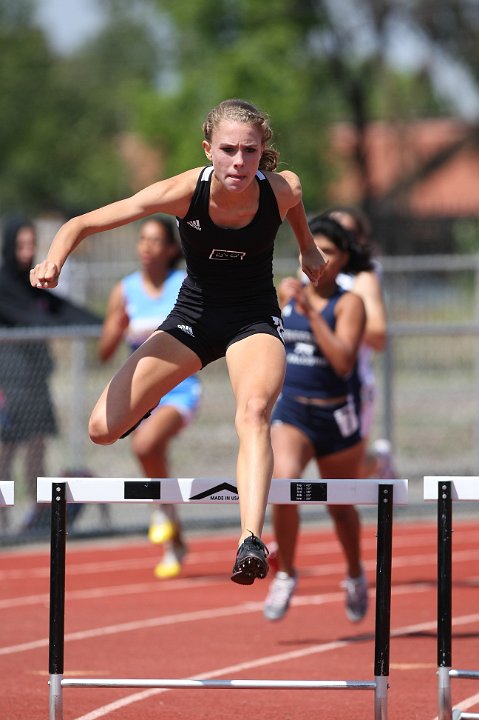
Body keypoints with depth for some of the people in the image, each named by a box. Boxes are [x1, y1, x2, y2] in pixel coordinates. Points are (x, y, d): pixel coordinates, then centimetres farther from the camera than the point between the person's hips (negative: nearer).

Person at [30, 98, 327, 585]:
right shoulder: (183, 192, -25)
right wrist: (53, 262, -41)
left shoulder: (281, 190, -21)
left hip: (254, 320, -1)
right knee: (103, 430, -5)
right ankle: (142, 401, 33)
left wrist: (308, 248, 24)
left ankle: (251, 542, -47)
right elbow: (84, 223, -22)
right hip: (193, 313, 1)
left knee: (254, 410, -35)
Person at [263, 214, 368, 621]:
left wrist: (312, 311, -27)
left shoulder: (349, 304, -10)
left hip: (336, 418, -2)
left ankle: (356, 576, 42)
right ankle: (285, 575, -8)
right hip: (291, 412, 2)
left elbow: (343, 362, -25)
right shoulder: (288, 291, 3)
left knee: (341, 507, 14)